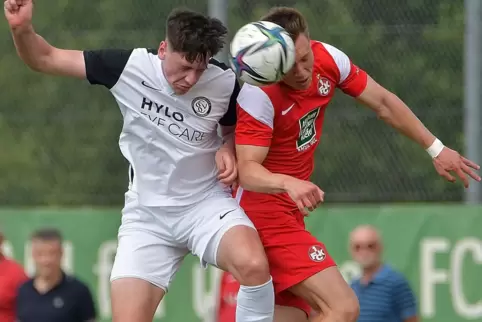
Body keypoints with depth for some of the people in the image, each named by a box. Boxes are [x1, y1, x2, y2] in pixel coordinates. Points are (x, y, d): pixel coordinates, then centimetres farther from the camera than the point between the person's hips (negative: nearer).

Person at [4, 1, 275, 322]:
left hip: (207, 202, -1)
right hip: (147, 212, 1)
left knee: (253, 265, -33)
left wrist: (228, 149, -11)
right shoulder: (128, 67, -15)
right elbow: (45, 59, -9)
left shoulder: (224, 82, -11)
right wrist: (22, 28, -30)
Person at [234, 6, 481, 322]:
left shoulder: (328, 58, -6)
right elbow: (247, 170, -30)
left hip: (288, 211, 8)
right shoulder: (258, 93, -26)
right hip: (263, 213, -8)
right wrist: (287, 183, -50)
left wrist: (436, 148, 11)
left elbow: (382, 102, 8)